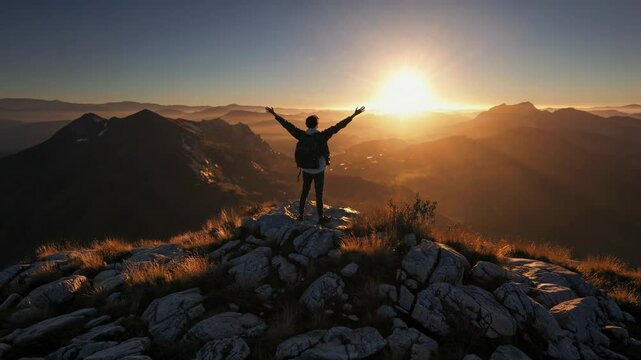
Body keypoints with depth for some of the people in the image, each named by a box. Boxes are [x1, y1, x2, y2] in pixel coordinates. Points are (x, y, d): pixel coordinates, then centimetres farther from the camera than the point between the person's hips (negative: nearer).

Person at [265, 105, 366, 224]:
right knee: (319, 194, 11)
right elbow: (337, 127, -26)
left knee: (305, 191, 22)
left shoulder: (301, 135, -12)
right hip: (318, 171, -4)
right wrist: (353, 115, -25)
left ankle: (300, 214, 31)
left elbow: (287, 125, -5)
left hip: (306, 170, 4)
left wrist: (274, 114, 4)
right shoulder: (320, 136, -23)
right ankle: (320, 218, 24)